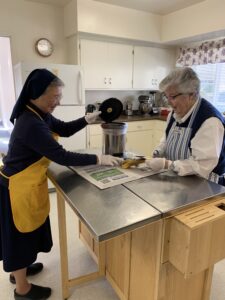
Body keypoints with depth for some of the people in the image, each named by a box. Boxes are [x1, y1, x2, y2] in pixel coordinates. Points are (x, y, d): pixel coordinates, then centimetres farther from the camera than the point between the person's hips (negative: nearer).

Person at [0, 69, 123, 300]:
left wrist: (86, 120, -4)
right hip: (19, 187, -10)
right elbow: (62, 157, -31)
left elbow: (64, 129, 11)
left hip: (27, 183, 10)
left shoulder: (38, 115, 2)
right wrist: (98, 159, -26)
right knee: (21, 233, 9)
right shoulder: (31, 124, -29)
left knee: (27, 230, 25)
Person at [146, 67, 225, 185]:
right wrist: (157, 153, -2)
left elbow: (203, 165, -26)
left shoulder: (210, 120, -23)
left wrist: (167, 164, -28)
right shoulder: (175, 112, 3)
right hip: (177, 179, 6)